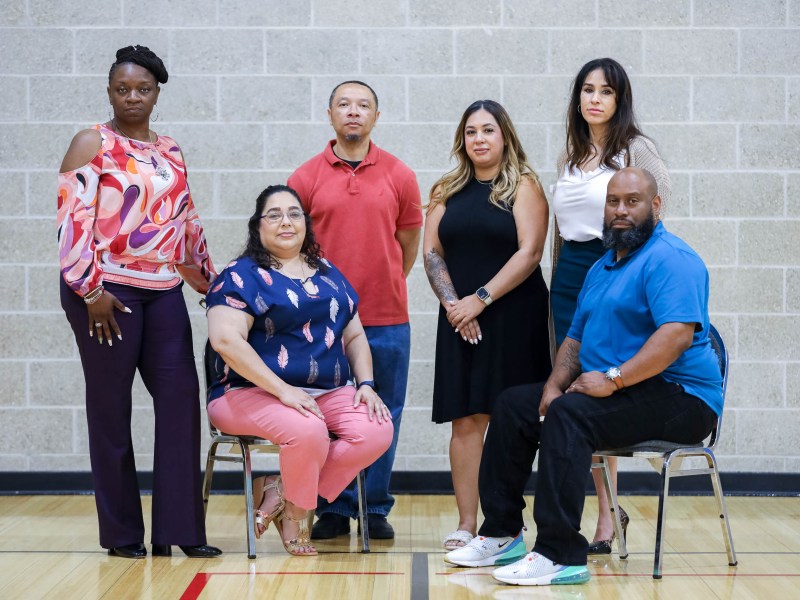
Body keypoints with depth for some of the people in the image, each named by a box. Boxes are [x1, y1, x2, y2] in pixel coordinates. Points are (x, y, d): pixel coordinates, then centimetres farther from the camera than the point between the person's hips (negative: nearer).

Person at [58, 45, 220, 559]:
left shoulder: (171, 152, 16)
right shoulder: (92, 145, -1)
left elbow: (188, 222, 22)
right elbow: (73, 219, -9)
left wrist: (209, 280, 21)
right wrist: (91, 291, -15)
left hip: (163, 292, 5)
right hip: (106, 292, -5)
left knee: (180, 398, -3)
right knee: (111, 407, 1)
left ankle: (180, 528, 3)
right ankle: (122, 533, 10)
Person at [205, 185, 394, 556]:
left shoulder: (328, 275, 20)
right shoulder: (242, 275, 0)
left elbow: (354, 336, 23)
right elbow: (225, 338, -14)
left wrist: (366, 383, 3)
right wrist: (283, 390, -21)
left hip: (329, 392, 6)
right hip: (254, 393, -6)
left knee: (377, 431, -23)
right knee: (307, 431, -36)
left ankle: (282, 491, -9)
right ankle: (295, 513, -5)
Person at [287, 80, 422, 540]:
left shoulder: (399, 176, 4)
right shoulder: (306, 178, 3)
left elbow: (409, 243, 12)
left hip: (387, 317, 1)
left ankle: (376, 508, 15)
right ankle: (334, 510, 13)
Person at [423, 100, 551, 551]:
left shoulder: (524, 186, 0)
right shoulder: (448, 192, 13)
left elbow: (529, 252, -9)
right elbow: (432, 251, 9)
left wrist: (481, 299, -13)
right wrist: (452, 303, -7)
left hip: (515, 318, -4)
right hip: (461, 322, 4)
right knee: (466, 421, 0)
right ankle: (467, 523, 2)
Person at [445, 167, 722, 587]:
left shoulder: (671, 259, -13)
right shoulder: (602, 268, 19)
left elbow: (678, 333, -28)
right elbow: (577, 336, 21)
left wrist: (613, 378, -29)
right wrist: (555, 385, 1)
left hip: (679, 398, -10)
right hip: (612, 391, 10)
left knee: (569, 413, -31)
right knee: (514, 404, 4)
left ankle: (561, 555, -31)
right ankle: (501, 533, 7)